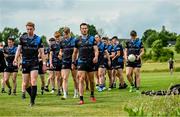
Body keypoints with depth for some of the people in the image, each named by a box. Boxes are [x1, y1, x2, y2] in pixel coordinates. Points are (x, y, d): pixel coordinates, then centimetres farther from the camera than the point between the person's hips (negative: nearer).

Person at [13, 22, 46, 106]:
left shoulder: (38, 39, 1)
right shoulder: (22, 38, 4)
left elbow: (41, 52, 2)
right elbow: (19, 49, 6)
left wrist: (44, 63, -3)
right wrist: (15, 59, -10)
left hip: (34, 63, -2)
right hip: (25, 63, 2)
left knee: (33, 82, -13)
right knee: (25, 84, 3)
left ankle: (32, 101, -8)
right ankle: (32, 95, 27)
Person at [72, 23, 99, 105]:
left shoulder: (92, 39, 5)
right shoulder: (77, 40, 8)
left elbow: (96, 50, -1)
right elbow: (75, 53, 16)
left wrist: (96, 57, -20)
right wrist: (73, 62, 14)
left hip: (90, 62, 0)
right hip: (81, 62, 0)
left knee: (91, 80, 11)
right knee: (81, 79, -12)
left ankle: (92, 95, 33)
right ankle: (81, 99, -15)